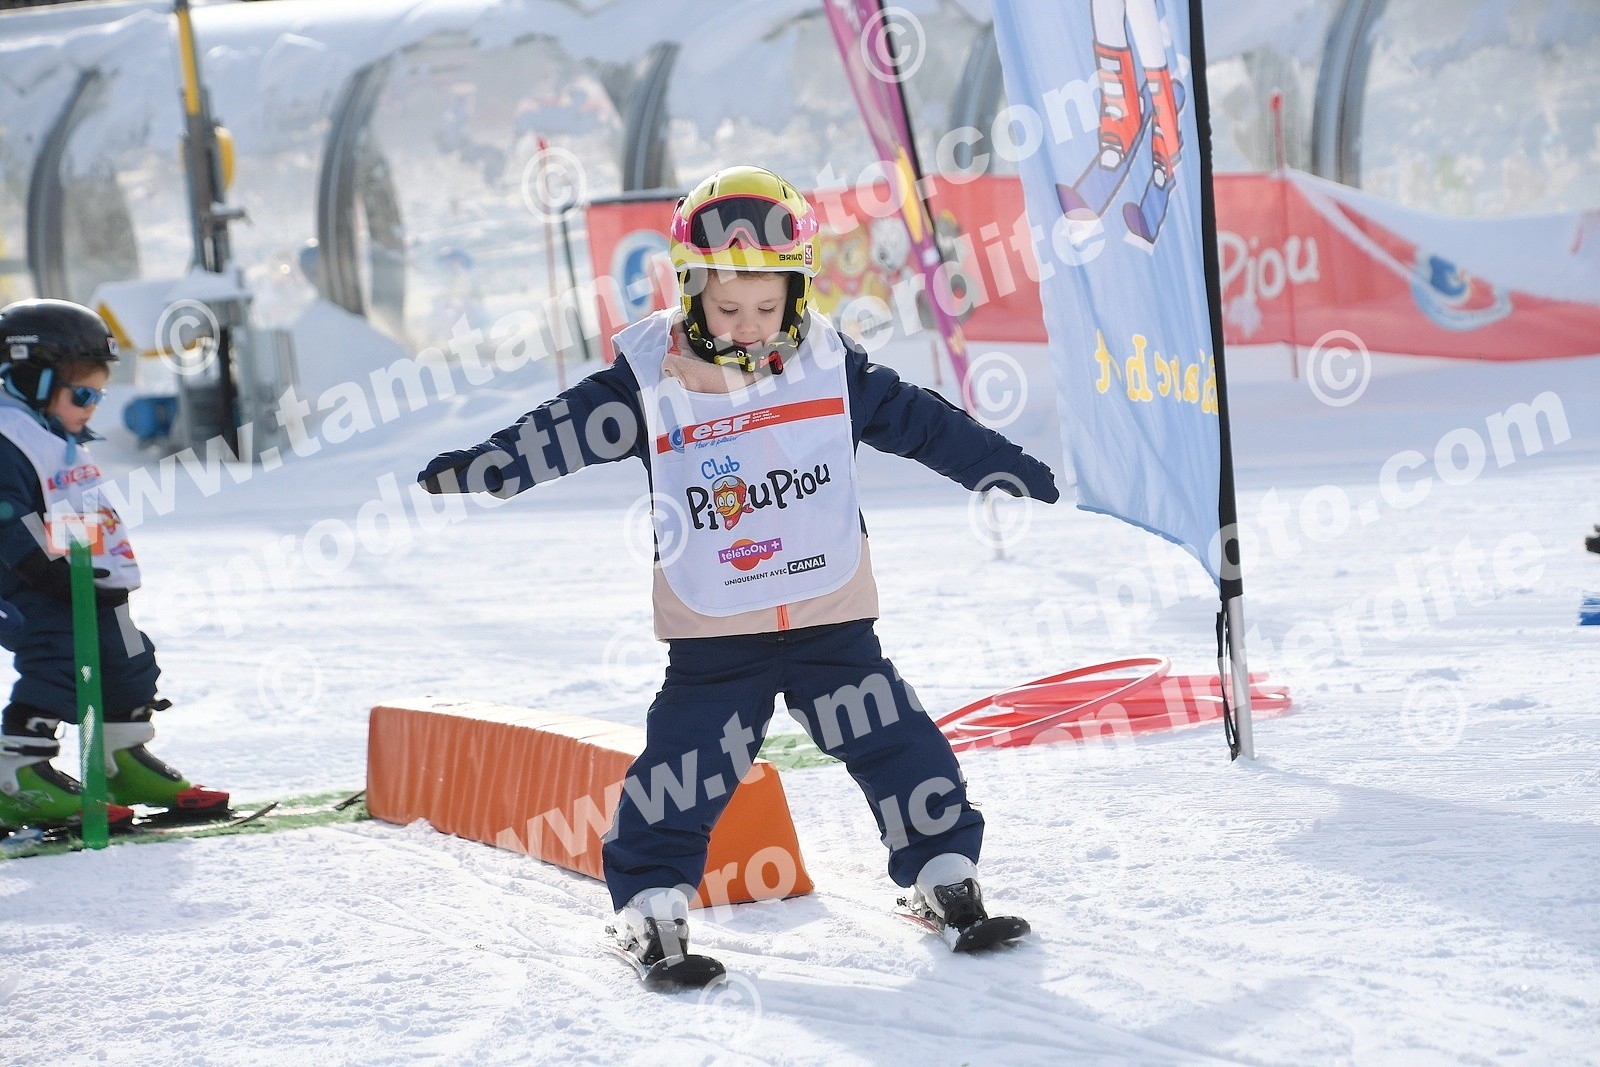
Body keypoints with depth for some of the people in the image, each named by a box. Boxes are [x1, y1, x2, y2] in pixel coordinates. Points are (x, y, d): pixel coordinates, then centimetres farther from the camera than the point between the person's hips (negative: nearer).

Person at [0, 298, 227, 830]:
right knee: (53, 668, -18)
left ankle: (124, 760, 27)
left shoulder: (68, 445, 20)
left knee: (127, 662, 14)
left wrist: (115, 576, 21)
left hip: (92, 586, 11)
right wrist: (58, 574, -26)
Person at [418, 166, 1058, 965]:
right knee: (685, 767, -6)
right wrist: (475, 469, -19)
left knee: (896, 745, 3)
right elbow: (562, 432, -7)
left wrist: (1005, 468, 14)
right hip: (713, 636, -2)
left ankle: (945, 868, 18)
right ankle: (650, 898, 7)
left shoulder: (831, 368, 0)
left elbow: (918, 421, 9)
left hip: (832, 621, 2)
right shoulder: (651, 383, -6)